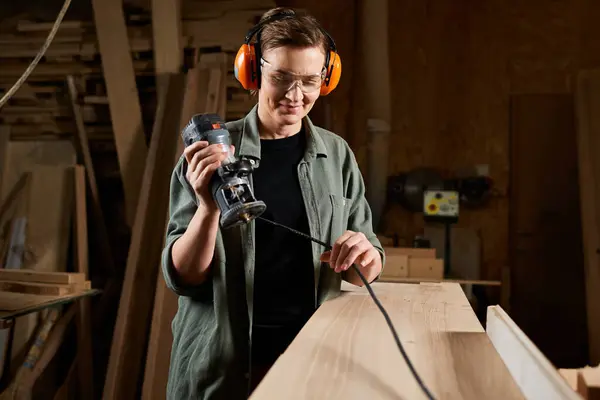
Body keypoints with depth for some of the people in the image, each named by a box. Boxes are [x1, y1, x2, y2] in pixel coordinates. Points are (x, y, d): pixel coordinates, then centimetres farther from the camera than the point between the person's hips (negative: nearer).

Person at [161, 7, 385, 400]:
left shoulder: (337, 154, 1)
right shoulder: (208, 152, -6)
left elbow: (369, 269, 5)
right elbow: (182, 276, -8)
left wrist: (366, 259, -18)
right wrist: (208, 208, -26)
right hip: (219, 366, -2)